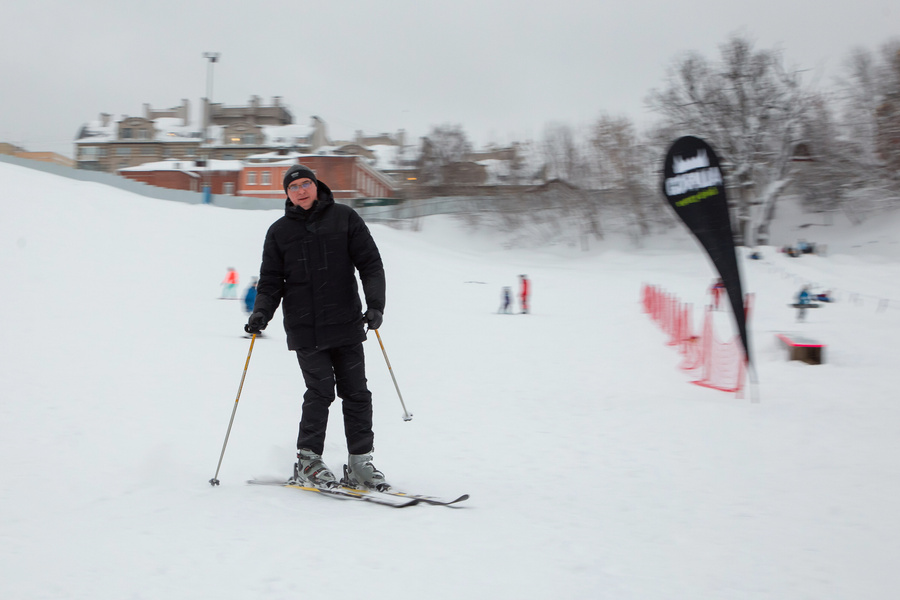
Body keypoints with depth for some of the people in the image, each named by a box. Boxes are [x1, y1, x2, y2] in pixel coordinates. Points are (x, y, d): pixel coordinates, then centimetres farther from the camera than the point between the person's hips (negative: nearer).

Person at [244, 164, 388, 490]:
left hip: (346, 324, 1)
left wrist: (375, 304, -9)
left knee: (356, 392, 1)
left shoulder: (344, 218, 6)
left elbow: (370, 263, 3)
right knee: (321, 389, -9)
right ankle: (307, 461, 6)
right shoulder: (279, 232, 9)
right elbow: (271, 281, 11)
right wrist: (261, 312, -7)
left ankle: (360, 462, 10)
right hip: (305, 328, -1)